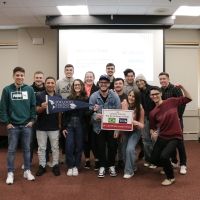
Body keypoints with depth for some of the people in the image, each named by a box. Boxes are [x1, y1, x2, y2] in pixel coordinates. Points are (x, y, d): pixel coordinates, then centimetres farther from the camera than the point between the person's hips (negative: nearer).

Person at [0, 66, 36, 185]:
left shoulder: (30, 89, 1)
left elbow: (33, 106, 4)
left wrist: (32, 120, -3)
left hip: (27, 125, 1)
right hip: (13, 125, -1)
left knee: (27, 149, 10)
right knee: (12, 150, 7)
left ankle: (27, 171, 23)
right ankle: (10, 173, 18)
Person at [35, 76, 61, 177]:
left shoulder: (59, 97, 6)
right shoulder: (39, 96, -3)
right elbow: (37, 110, -7)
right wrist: (42, 107, -28)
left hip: (54, 126, 2)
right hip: (41, 126, -2)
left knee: (55, 147, 8)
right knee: (41, 148, 7)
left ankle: (55, 165, 19)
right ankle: (42, 166, 18)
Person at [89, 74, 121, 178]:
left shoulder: (115, 96, -8)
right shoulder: (94, 96, -8)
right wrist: (95, 116, -31)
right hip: (99, 127, 0)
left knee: (112, 146, 6)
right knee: (101, 147, 6)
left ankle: (111, 166, 26)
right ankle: (102, 166, 23)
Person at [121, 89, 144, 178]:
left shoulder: (139, 108, -19)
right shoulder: (124, 104, -13)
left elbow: (141, 125, -16)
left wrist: (136, 123, -36)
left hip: (135, 131, -4)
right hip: (125, 130, 4)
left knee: (130, 149, -21)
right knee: (124, 150, 8)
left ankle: (129, 171, -2)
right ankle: (132, 166, 35)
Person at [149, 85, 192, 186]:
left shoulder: (171, 101, -5)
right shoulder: (153, 113, -1)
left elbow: (188, 98, 4)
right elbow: (152, 127, 7)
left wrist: (182, 88, -9)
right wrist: (153, 134, -15)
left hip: (175, 136, -4)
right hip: (162, 137, 4)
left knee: (164, 156, -23)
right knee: (154, 160, 2)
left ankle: (171, 177, 5)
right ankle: (167, 166, 37)